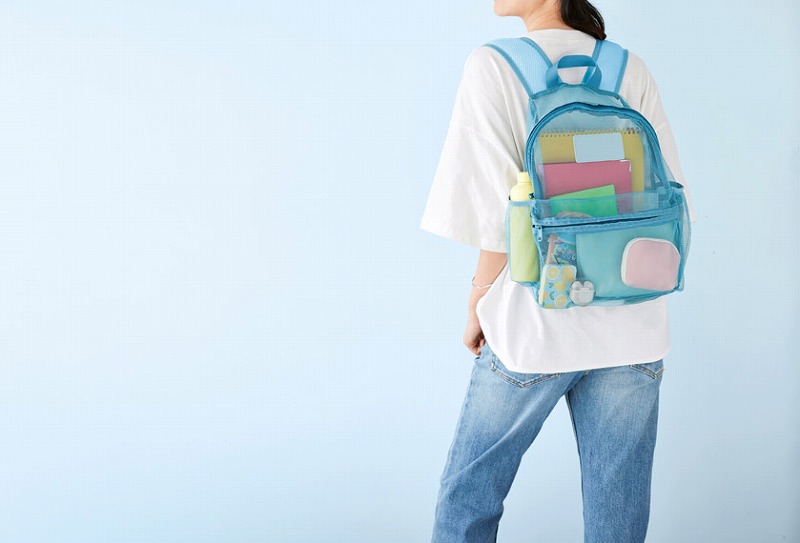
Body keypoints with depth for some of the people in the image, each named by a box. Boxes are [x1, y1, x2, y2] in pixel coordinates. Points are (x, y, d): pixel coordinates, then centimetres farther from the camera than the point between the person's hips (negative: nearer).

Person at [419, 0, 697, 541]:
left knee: (468, 497, 15)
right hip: (632, 332, 4)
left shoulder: (494, 66, -7)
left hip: (535, 329, -4)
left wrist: (477, 307, 2)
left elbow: (499, 218, -12)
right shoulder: (632, 71, 4)